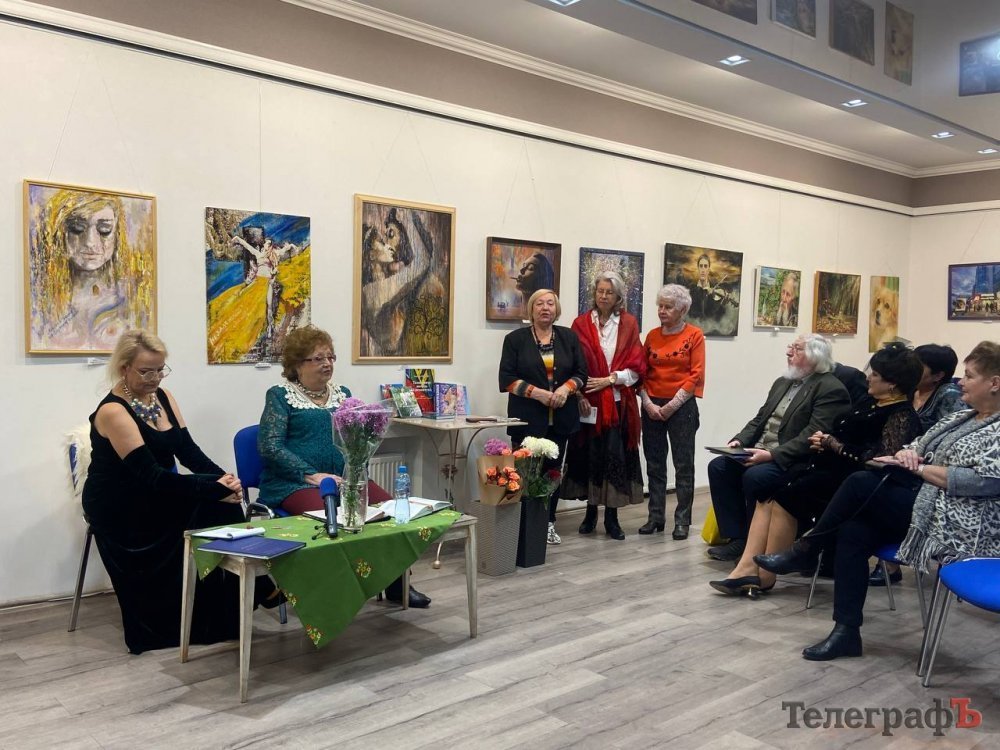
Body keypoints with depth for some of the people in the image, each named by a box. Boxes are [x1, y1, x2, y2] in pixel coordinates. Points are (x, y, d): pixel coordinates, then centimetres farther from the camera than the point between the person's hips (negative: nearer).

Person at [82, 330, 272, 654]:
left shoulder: (162, 396, 3)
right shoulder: (113, 412, -20)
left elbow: (187, 450, -1)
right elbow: (150, 475, -25)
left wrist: (223, 478, -21)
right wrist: (215, 488, -29)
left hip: (155, 497, 7)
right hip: (120, 509, -6)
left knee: (223, 502, -17)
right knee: (216, 500, -18)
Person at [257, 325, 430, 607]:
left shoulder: (342, 394, 18)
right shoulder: (280, 395, 3)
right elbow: (270, 447, -8)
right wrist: (313, 475, -17)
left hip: (344, 479, 5)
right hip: (294, 484, -4)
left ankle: (396, 584, -6)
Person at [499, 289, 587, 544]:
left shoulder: (569, 337, 9)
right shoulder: (515, 339, 1)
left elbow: (581, 373, 9)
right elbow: (507, 379, -4)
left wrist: (566, 388, -11)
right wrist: (537, 393, -14)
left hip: (560, 417, 3)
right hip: (527, 418, -3)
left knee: (553, 470, 7)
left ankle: (548, 524, 18)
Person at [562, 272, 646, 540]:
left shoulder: (629, 324, 5)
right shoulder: (582, 323, 4)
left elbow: (636, 366, 1)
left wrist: (609, 380, -11)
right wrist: (580, 396, -10)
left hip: (618, 402, 0)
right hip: (589, 402, 0)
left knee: (616, 456, 0)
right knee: (590, 455, 4)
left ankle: (611, 516, 10)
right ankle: (591, 511, 19)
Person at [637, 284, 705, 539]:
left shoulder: (694, 335, -3)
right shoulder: (652, 336, 8)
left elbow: (695, 375, -8)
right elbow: (642, 373, 7)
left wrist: (671, 407, -11)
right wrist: (648, 404, -6)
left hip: (681, 407, -4)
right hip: (652, 407, 4)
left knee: (683, 465, 1)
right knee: (654, 465, 8)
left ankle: (682, 521, 7)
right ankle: (656, 517, 16)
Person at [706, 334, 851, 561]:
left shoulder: (831, 389, -10)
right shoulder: (782, 382, 18)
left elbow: (813, 435, -20)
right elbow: (760, 419, 19)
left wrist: (772, 454, -25)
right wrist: (739, 441, 0)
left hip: (792, 460, -9)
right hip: (760, 452, 9)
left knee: (754, 476, -31)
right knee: (718, 466, -9)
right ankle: (738, 538, -5)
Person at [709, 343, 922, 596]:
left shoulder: (902, 416, -10)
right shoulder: (870, 402, 16)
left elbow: (879, 459, -21)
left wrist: (832, 444, -12)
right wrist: (824, 443, -1)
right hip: (831, 467, 9)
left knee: (786, 496, -24)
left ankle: (765, 577, -12)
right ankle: (747, 568, -18)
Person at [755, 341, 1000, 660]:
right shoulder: (961, 417, 19)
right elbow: (918, 446, 20)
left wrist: (918, 469, -17)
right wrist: (907, 454, -6)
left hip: (956, 526, -8)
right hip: (923, 504, 8)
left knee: (861, 483, -22)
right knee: (852, 532, -17)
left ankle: (805, 550, -3)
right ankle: (846, 633, -13)